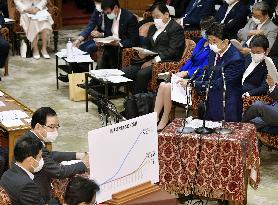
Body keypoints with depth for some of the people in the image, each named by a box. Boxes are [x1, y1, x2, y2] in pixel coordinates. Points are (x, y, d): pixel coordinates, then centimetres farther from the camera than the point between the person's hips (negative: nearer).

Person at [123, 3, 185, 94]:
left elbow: (172, 51, -14)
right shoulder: (153, 28, 23)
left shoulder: (176, 28, -4)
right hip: (150, 60, 8)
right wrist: (142, 53, 1)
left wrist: (153, 61, -19)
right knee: (124, 72, -13)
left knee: (142, 74, -33)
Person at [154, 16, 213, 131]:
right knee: (162, 85, -14)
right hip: (187, 74, 9)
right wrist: (180, 71, 3)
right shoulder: (201, 42, 16)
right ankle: (154, 117, -15)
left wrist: (186, 73, -17)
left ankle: (165, 120, -11)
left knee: (168, 87, -26)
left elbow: (204, 68, -17)